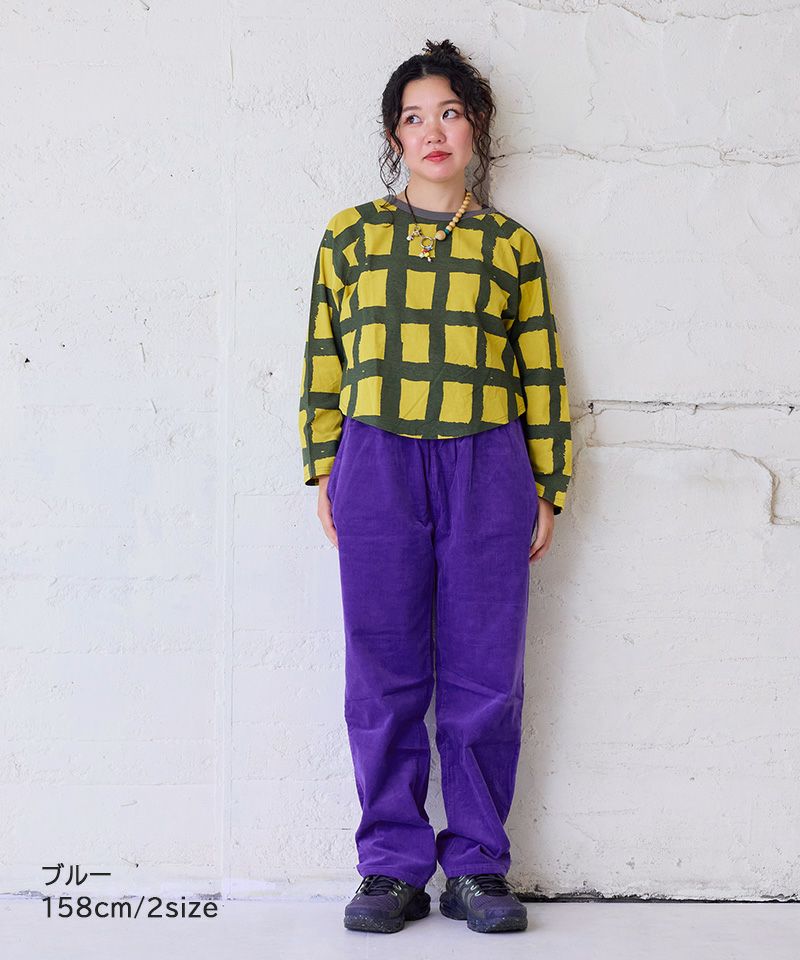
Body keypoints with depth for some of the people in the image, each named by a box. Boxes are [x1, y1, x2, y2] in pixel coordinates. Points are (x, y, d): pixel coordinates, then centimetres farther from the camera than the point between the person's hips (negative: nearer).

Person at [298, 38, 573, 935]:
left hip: (487, 464, 0)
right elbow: (323, 359, 12)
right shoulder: (352, 234, 12)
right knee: (385, 675, 1)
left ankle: (476, 868, 13)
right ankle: (392, 868, 11)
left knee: (484, 674, 1)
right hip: (378, 459, 0)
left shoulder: (509, 244, 12)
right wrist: (323, 473, 7)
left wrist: (548, 489, 8)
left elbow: (541, 372, 11)